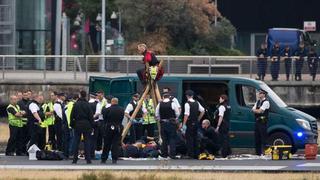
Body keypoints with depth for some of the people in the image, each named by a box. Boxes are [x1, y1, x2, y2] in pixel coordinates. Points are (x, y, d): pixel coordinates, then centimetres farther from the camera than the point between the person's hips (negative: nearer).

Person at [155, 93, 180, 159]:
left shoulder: (159, 105, 0)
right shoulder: (172, 104, -9)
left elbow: (157, 115, 5)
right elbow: (178, 114, -5)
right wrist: (175, 120, 12)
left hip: (163, 123, 3)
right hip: (171, 123, -3)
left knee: (164, 139, 12)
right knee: (172, 139, 0)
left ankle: (164, 154, 16)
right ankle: (172, 154, -6)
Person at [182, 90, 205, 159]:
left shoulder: (187, 104, -15)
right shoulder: (197, 103, 7)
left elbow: (186, 115, -19)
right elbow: (202, 111, 11)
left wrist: (184, 124, -16)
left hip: (190, 123, -7)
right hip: (196, 123, 7)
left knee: (189, 138, -4)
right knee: (195, 138, 13)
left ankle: (190, 155, -7)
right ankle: (196, 154, 16)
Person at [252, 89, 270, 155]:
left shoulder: (266, 102, -9)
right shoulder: (258, 102, 17)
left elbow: (260, 111, -16)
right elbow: (253, 110, 11)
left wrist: (256, 110, 2)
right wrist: (258, 110, -6)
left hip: (263, 122, -9)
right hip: (257, 121, 9)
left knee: (263, 138, -10)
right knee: (257, 138, 10)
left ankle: (263, 152, -11)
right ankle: (257, 152, 16)